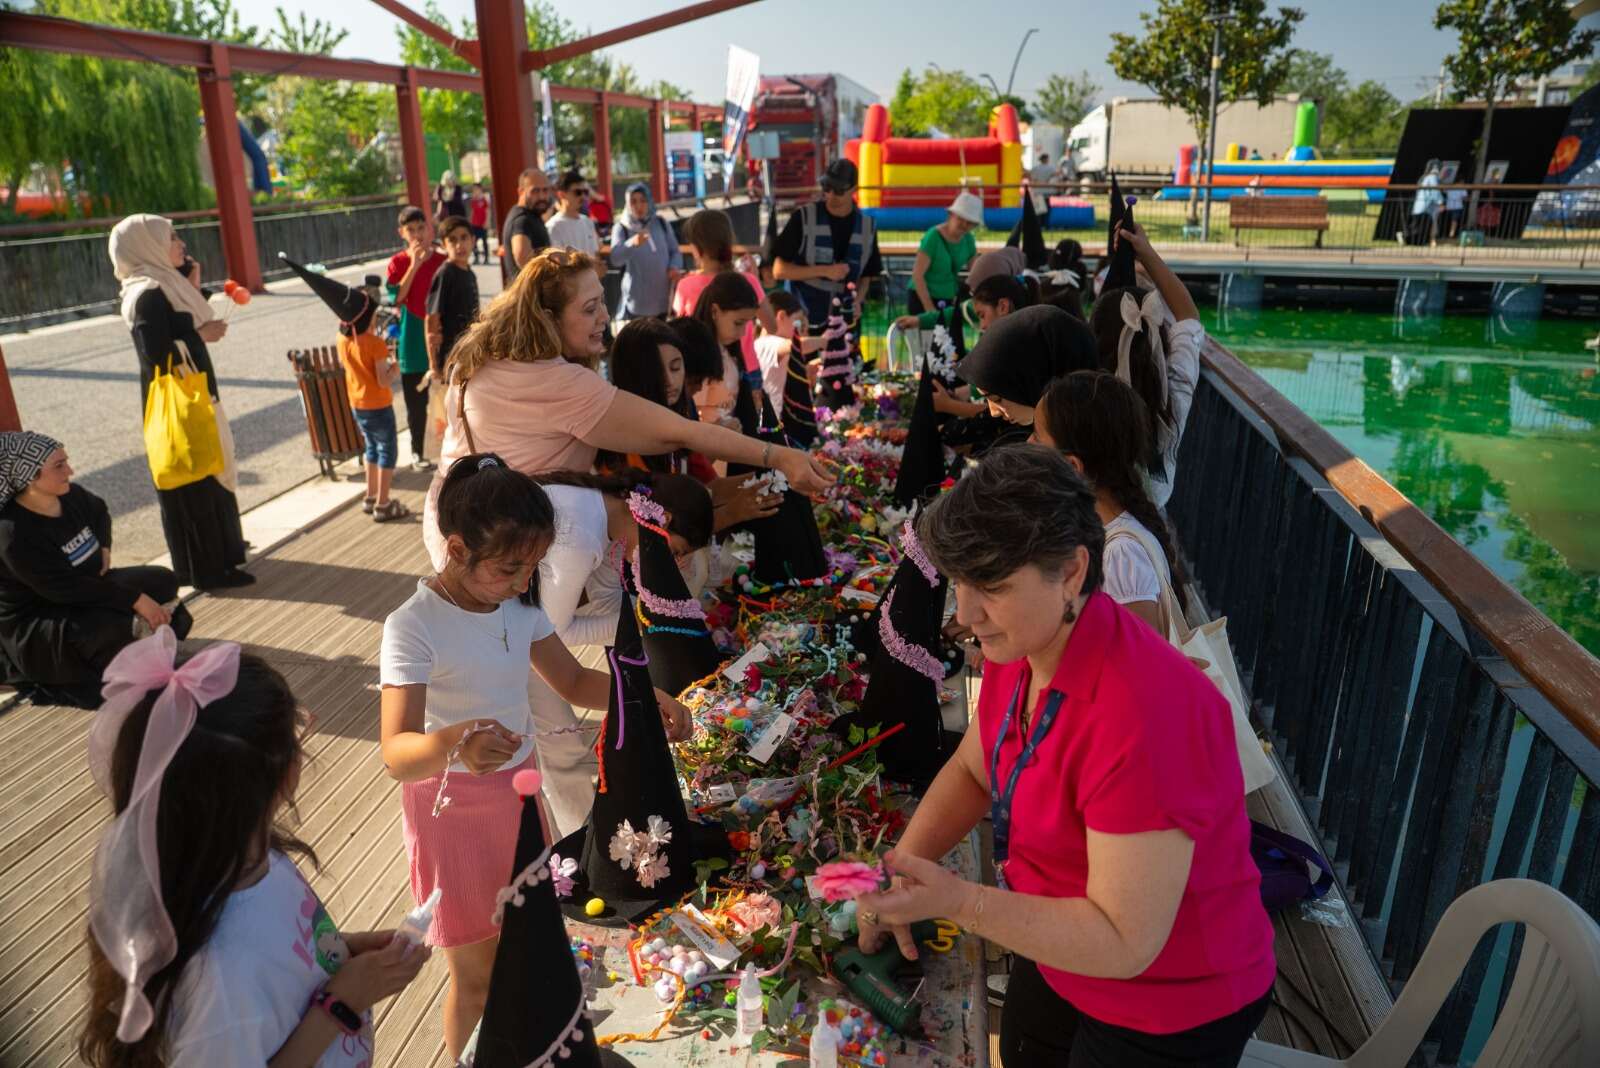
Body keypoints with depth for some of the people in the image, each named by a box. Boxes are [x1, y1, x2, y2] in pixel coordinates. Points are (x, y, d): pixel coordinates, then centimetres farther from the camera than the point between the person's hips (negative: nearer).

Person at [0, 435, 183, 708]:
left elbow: (100, 511, 23)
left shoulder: (70, 495, -4)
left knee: (163, 581, 0)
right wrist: (134, 599, -32)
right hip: (32, 625, -9)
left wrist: (104, 547, 5)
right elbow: (64, 588, -31)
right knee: (112, 628, -36)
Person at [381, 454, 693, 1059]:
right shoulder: (414, 627, -24)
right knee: (477, 972, 7)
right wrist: (455, 742, -53)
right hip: (454, 809, -6)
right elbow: (396, 754, -31)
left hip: (518, 791, 6)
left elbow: (572, 681, 7)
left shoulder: (518, 604, -4)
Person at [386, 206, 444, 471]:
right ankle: (418, 452, 19)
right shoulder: (397, 262, -1)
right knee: (416, 402, 6)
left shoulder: (442, 260, 2)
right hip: (413, 341, -1)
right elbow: (396, 298, -15)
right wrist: (414, 264, -19)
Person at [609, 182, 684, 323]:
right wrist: (632, 243, -38)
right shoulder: (621, 228, -3)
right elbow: (615, 259, -19)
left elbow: (675, 251, 12)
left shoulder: (661, 223, 7)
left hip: (663, 300, 3)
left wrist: (675, 267, -11)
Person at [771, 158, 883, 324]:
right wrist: (825, 271, -18)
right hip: (803, 323, -3)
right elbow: (779, 270, -8)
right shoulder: (804, 218, -7)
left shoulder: (867, 227, 3)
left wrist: (857, 300, -9)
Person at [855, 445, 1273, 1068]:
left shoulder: (1142, 719, -37)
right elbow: (971, 771, 4)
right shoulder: (1020, 647, -12)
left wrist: (955, 900, -37)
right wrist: (902, 873, -10)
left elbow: (1124, 942, -31)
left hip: (1171, 1012, -6)